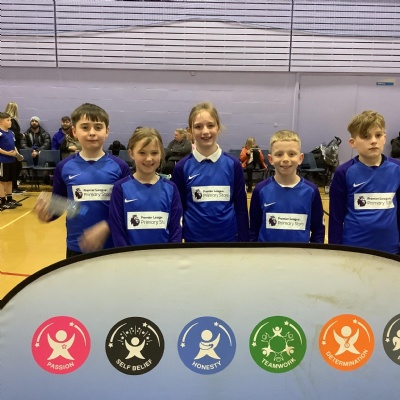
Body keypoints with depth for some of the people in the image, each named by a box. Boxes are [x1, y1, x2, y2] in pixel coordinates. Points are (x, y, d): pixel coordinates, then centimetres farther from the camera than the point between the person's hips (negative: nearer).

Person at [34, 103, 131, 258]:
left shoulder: (119, 167, -6)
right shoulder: (64, 167, -2)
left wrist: (106, 227, -19)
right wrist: (46, 212, -16)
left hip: (111, 246, -1)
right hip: (76, 247, 1)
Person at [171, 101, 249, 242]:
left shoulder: (233, 165, -5)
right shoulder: (182, 167, -5)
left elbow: (241, 209, -1)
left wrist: (244, 241, -2)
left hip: (228, 238, 1)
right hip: (194, 239, 0)